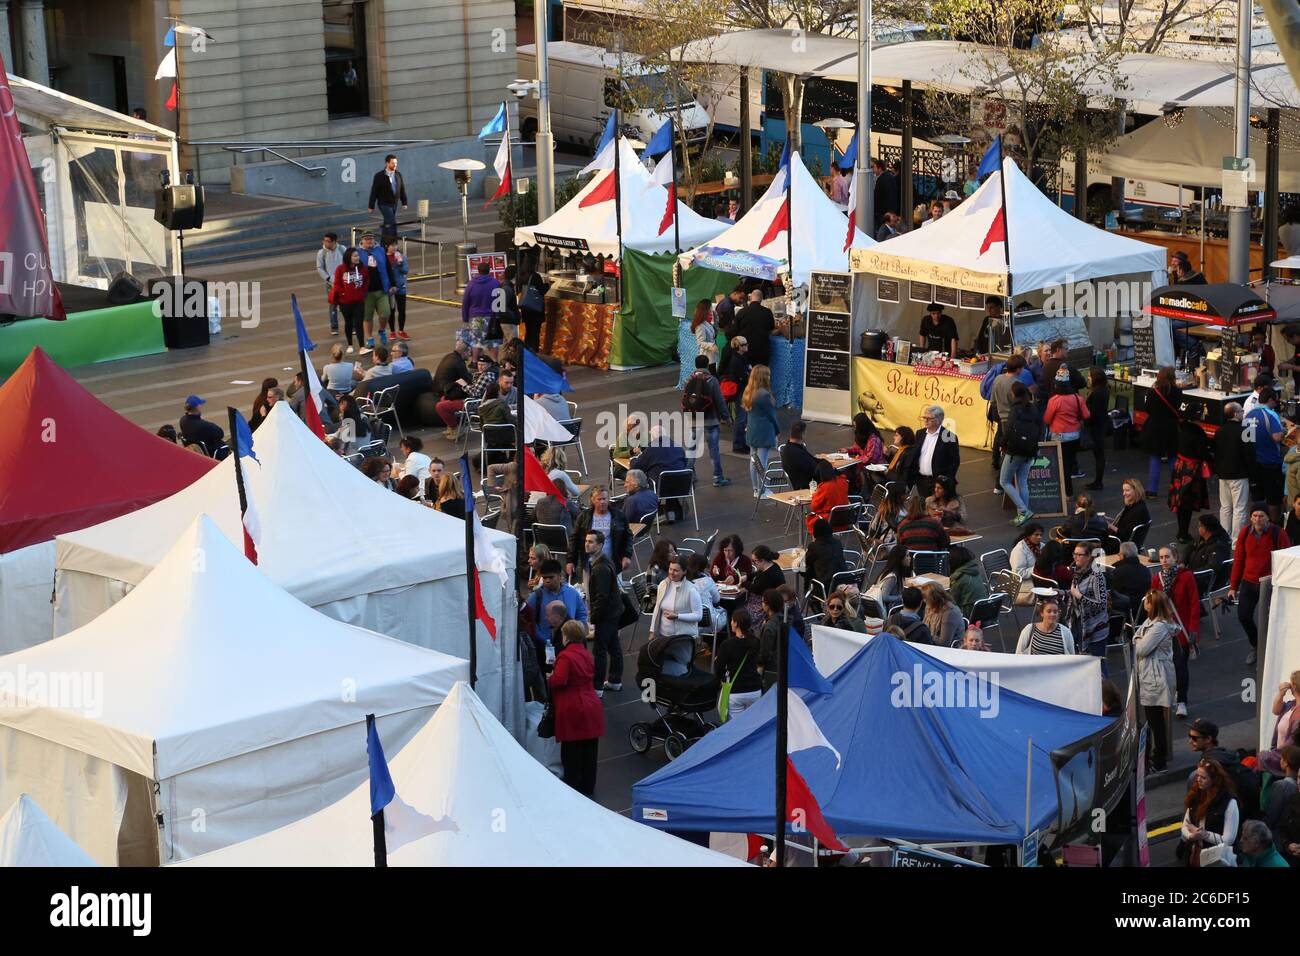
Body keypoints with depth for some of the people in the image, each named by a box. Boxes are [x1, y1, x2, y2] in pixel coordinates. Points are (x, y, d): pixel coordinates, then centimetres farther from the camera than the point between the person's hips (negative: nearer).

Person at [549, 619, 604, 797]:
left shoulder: (565, 656, -17)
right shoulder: (586, 654, 9)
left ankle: (573, 787, 8)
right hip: (592, 707, 8)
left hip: (572, 710, -8)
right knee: (589, 750, 13)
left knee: (571, 752, 3)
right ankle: (588, 786, 22)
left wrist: (549, 679, -3)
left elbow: (559, 680, -25)